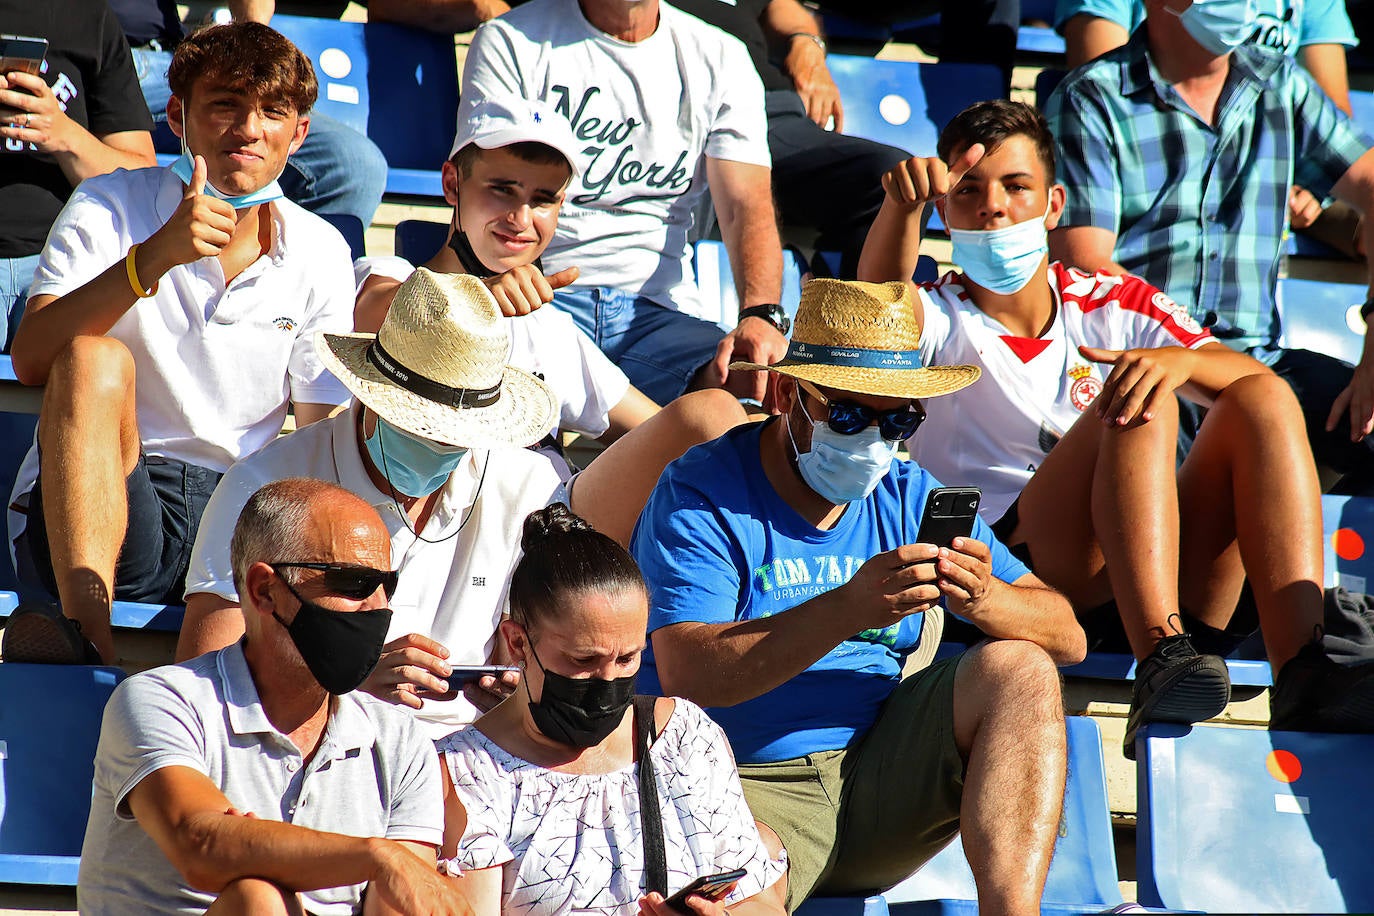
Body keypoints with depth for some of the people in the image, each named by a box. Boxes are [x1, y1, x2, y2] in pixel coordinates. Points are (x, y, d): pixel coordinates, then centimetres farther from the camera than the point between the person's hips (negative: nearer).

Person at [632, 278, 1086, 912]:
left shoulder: (910, 498, 11)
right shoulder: (700, 497, -5)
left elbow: (1066, 638, 4)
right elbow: (686, 674, -21)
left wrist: (985, 600, -21)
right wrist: (848, 610, -33)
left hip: (878, 777, 6)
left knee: (1018, 670, -16)